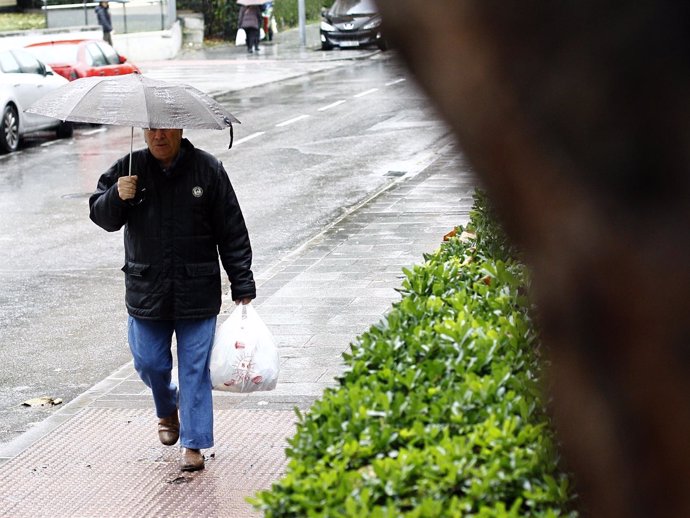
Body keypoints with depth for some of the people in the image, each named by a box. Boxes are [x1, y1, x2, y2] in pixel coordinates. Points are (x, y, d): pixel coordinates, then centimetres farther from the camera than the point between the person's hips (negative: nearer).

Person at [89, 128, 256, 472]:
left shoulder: (207, 170, -4)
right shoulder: (129, 169, 0)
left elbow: (232, 232, 0)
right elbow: (100, 215, 1)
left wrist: (242, 286, -1)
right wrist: (117, 197, -22)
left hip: (197, 293, -2)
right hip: (146, 290, 2)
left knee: (195, 369, 1)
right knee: (149, 363, 9)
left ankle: (193, 445, 11)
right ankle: (167, 411, 41)